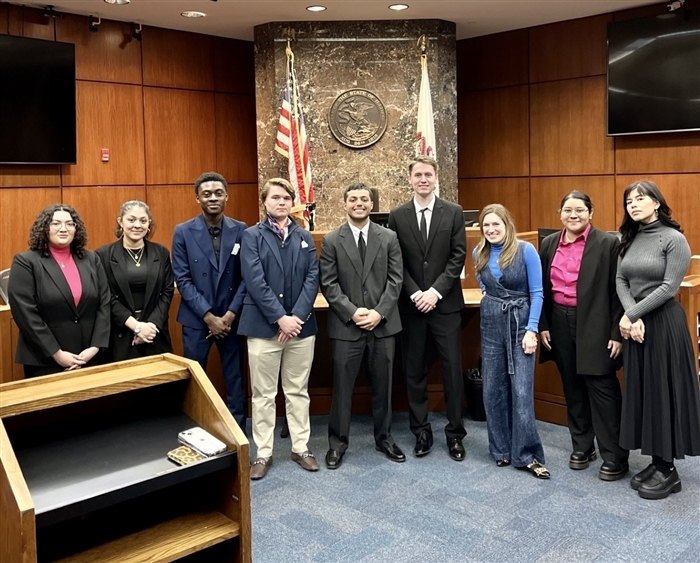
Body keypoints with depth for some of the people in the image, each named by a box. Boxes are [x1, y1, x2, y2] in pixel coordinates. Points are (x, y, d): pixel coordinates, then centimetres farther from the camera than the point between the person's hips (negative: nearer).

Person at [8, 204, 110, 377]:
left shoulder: (91, 260, 8)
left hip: (89, 358, 4)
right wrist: (56, 354, -14)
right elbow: (25, 314, -11)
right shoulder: (26, 262, -4)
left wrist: (95, 347, -7)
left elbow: (104, 304, 4)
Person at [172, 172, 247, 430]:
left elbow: (247, 277, -1)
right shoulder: (183, 232, -2)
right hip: (196, 319, -1)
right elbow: (183, 280, -6)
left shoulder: (241, 231, 0)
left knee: (235, 379, 9)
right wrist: (208, 316, -12)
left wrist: (230, 314, -10)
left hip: (231, 318, 1)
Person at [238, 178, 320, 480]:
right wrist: (280, 317, -17)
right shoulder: (252, 235, 0)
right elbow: (255, 281, -11)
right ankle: (263, 453, 16)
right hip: (264, 325, -3)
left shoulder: (305, 237, 10)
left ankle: (301, 447, 23)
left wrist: (297, 316, -12)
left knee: (298, 391, 12)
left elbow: (313, 278, 1)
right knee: (263, 394, 5)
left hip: (301, 325, 3)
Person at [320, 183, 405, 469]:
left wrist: (380, 312, -11)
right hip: (346, 325, -1)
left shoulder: (389, 238, 5)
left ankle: (384, 437, 28)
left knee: (382, 385, 12)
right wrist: (352, 312, -14)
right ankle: (337, 442, 19)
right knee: (342, 386, 5)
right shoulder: (331, 241, 1)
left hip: (383, 324, 2)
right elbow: (328, 284, -3)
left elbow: (395, 279, 0)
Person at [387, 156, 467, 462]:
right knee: (414, 370, 7)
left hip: (445, 304, -1)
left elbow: (458, 256, -3)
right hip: (411, 305, 1)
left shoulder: (453, 212, 2)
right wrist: (415, 294, -10)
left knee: (452, 368, 3)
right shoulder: (397, 216, 3)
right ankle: (421, 431, 19)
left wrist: (435, 291, -12)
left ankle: (454, 432, 15)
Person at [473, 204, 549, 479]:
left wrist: (532, 330, -13)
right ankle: (502, 450, 21)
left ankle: (527, 455, 4)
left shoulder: (526, 250, -9)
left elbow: (537, 293, -9)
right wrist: (489, 295, 10)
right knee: (492, 390, 7)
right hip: (491, 324, 4)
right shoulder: (479, 254, 4)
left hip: (520, 323, -4)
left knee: (521, 391, -6)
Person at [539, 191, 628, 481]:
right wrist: (543, 326, 6)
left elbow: (617, 291, -8)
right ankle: (582, 446, 29)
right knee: (572, 388, 14)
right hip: (560, 323, 5)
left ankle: (615, 456, 11)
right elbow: (542, 288, 10)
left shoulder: (608, 243, -7)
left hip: (594, 326, -5)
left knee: (602, 389, -1)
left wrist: (617, 333, -11)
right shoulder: (549, 244, 7)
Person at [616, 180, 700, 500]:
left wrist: (633, 314, -15)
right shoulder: (629, 239, 9)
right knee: (641, 391, 9)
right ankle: (656, 462, 21)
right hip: (635, 322, 6)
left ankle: (669, 470, 11)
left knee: (662, 392, -1)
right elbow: (621, 281, 2)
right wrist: (631, 318, -12)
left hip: (664, 322, -6)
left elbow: (669, 287, -16)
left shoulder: (674, 239, -10)